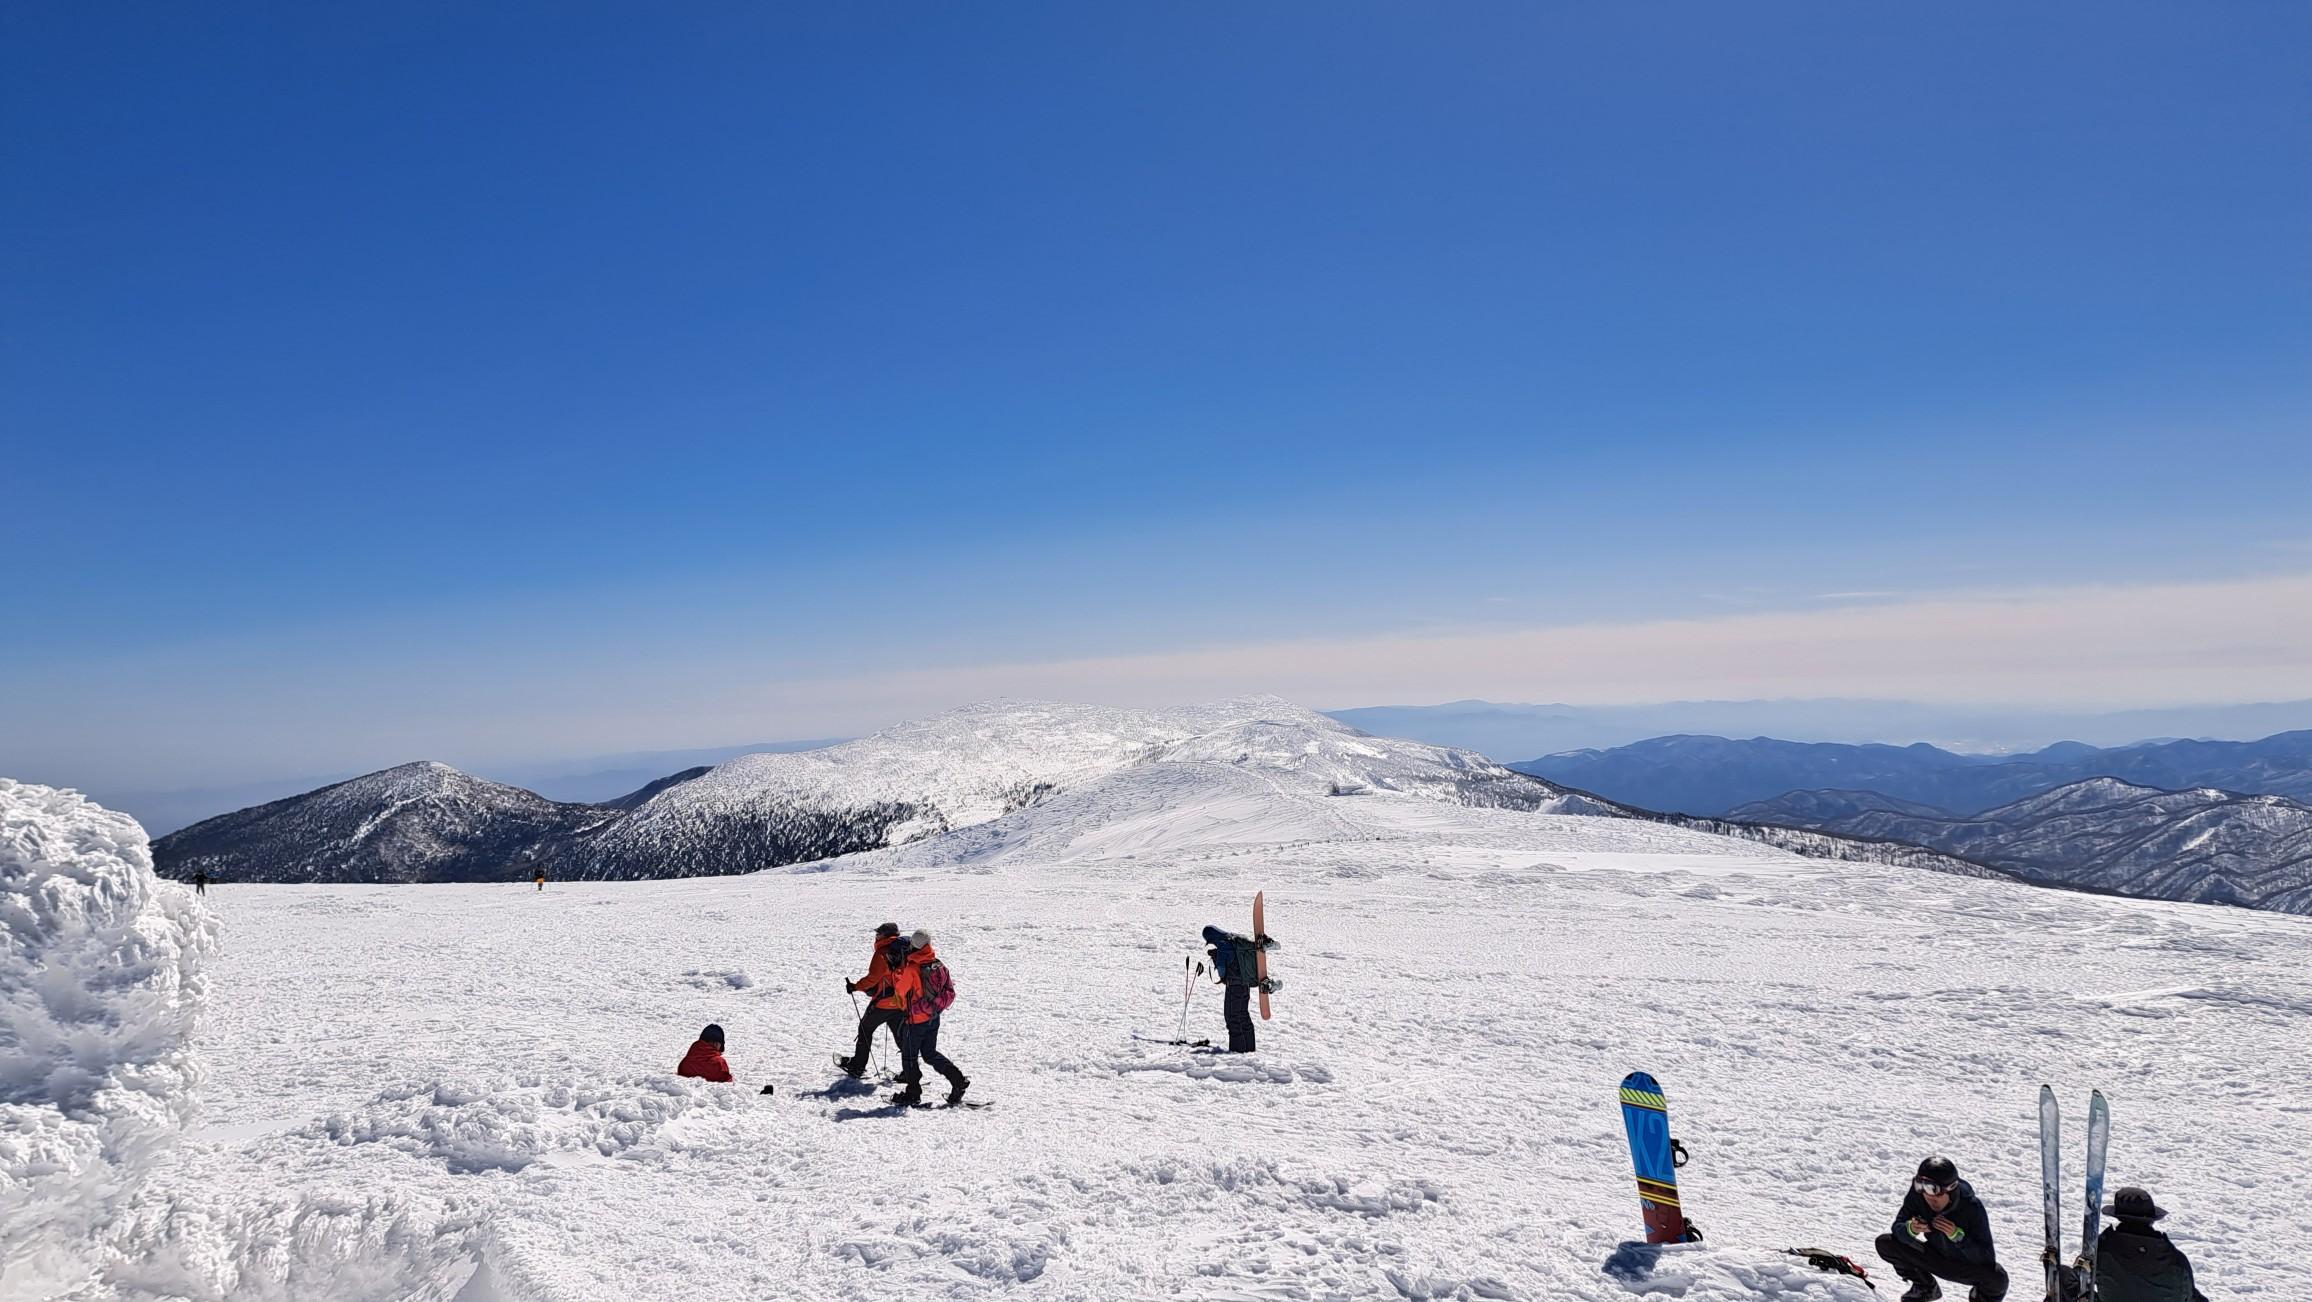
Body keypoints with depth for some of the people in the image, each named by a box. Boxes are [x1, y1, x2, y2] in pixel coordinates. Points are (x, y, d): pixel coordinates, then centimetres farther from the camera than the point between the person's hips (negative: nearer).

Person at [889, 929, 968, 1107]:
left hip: (916, 1020, -6)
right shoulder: (939, 966, -3)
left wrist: (900, 969, 2)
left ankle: (912, 1093, 20)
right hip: (934, 1018, 6)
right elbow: (950, 992, 3)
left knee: (909, 1055, 12)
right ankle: (958, 1080, 9)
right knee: (930, 1053, 19)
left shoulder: (911, 969, -21)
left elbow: (900, 990, -6)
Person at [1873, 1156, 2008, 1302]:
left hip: (1967, 1265, -3)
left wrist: (1957, 1236, -43)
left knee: (1997, 1279, -34)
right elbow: (1897, 1228, -17)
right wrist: (1910, 1229, -41)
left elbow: (1987, 1258, -29)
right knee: (1884, 1244, -17)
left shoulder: (1971, 1207, -30)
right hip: (1935, 1257, 3)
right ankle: (1925, 1288, 10)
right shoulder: (1917, 1196, -23)